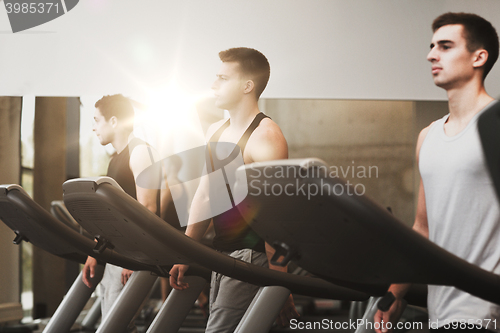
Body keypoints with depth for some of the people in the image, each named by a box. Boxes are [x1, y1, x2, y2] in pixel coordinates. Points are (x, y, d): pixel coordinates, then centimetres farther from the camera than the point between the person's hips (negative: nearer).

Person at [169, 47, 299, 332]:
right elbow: (204, 196, 19)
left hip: (252, 256, -8)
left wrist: (277, 279, -20)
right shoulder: (215, 132, 14)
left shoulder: (266, 136, -13)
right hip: (221, 254, 9)